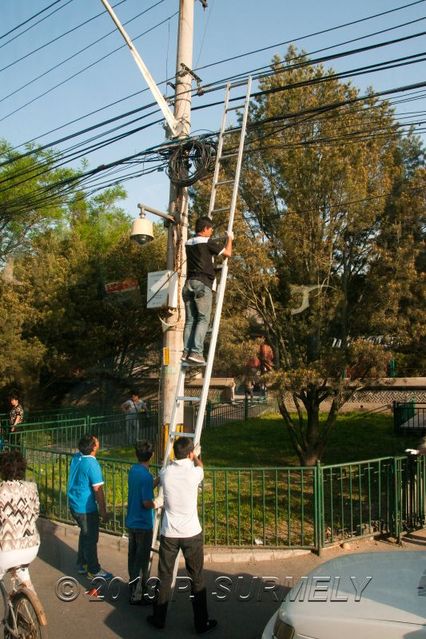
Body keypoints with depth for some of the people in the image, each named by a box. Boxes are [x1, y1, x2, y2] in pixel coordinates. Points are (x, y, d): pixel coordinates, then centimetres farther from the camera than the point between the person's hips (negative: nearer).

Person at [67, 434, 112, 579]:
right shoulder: (92, 464, -25)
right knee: (91, 539, 7)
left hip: (74, 504, 8)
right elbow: (98, 490, -20)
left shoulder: (76, 457, -2)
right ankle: (94, 570, 20)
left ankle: (82, 564, 35)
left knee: (84, 534, 24)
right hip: (86, 508, -8)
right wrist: (103, 510, -12)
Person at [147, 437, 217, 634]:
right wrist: (195, 456, 37)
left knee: (164, 577, 15)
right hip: (191, 533, -2)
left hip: (169, 533, 2)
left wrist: (180, 457, 40)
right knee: (197, 578, 11)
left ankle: (159, 619, 27)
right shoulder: (194, 472, -13)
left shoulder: (165, 472, -6)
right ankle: (201, 622, 21)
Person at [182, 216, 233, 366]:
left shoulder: (188, 243, 18)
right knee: (203, 319, -6)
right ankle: (196, 352, -16)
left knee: (190, 320, 4)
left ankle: (186, 352, -3)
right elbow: (227, 253, 2)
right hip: (202, 284, -7)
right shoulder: (208, 242, -2)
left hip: (189, 283, 7)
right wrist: (229, 238, 20)